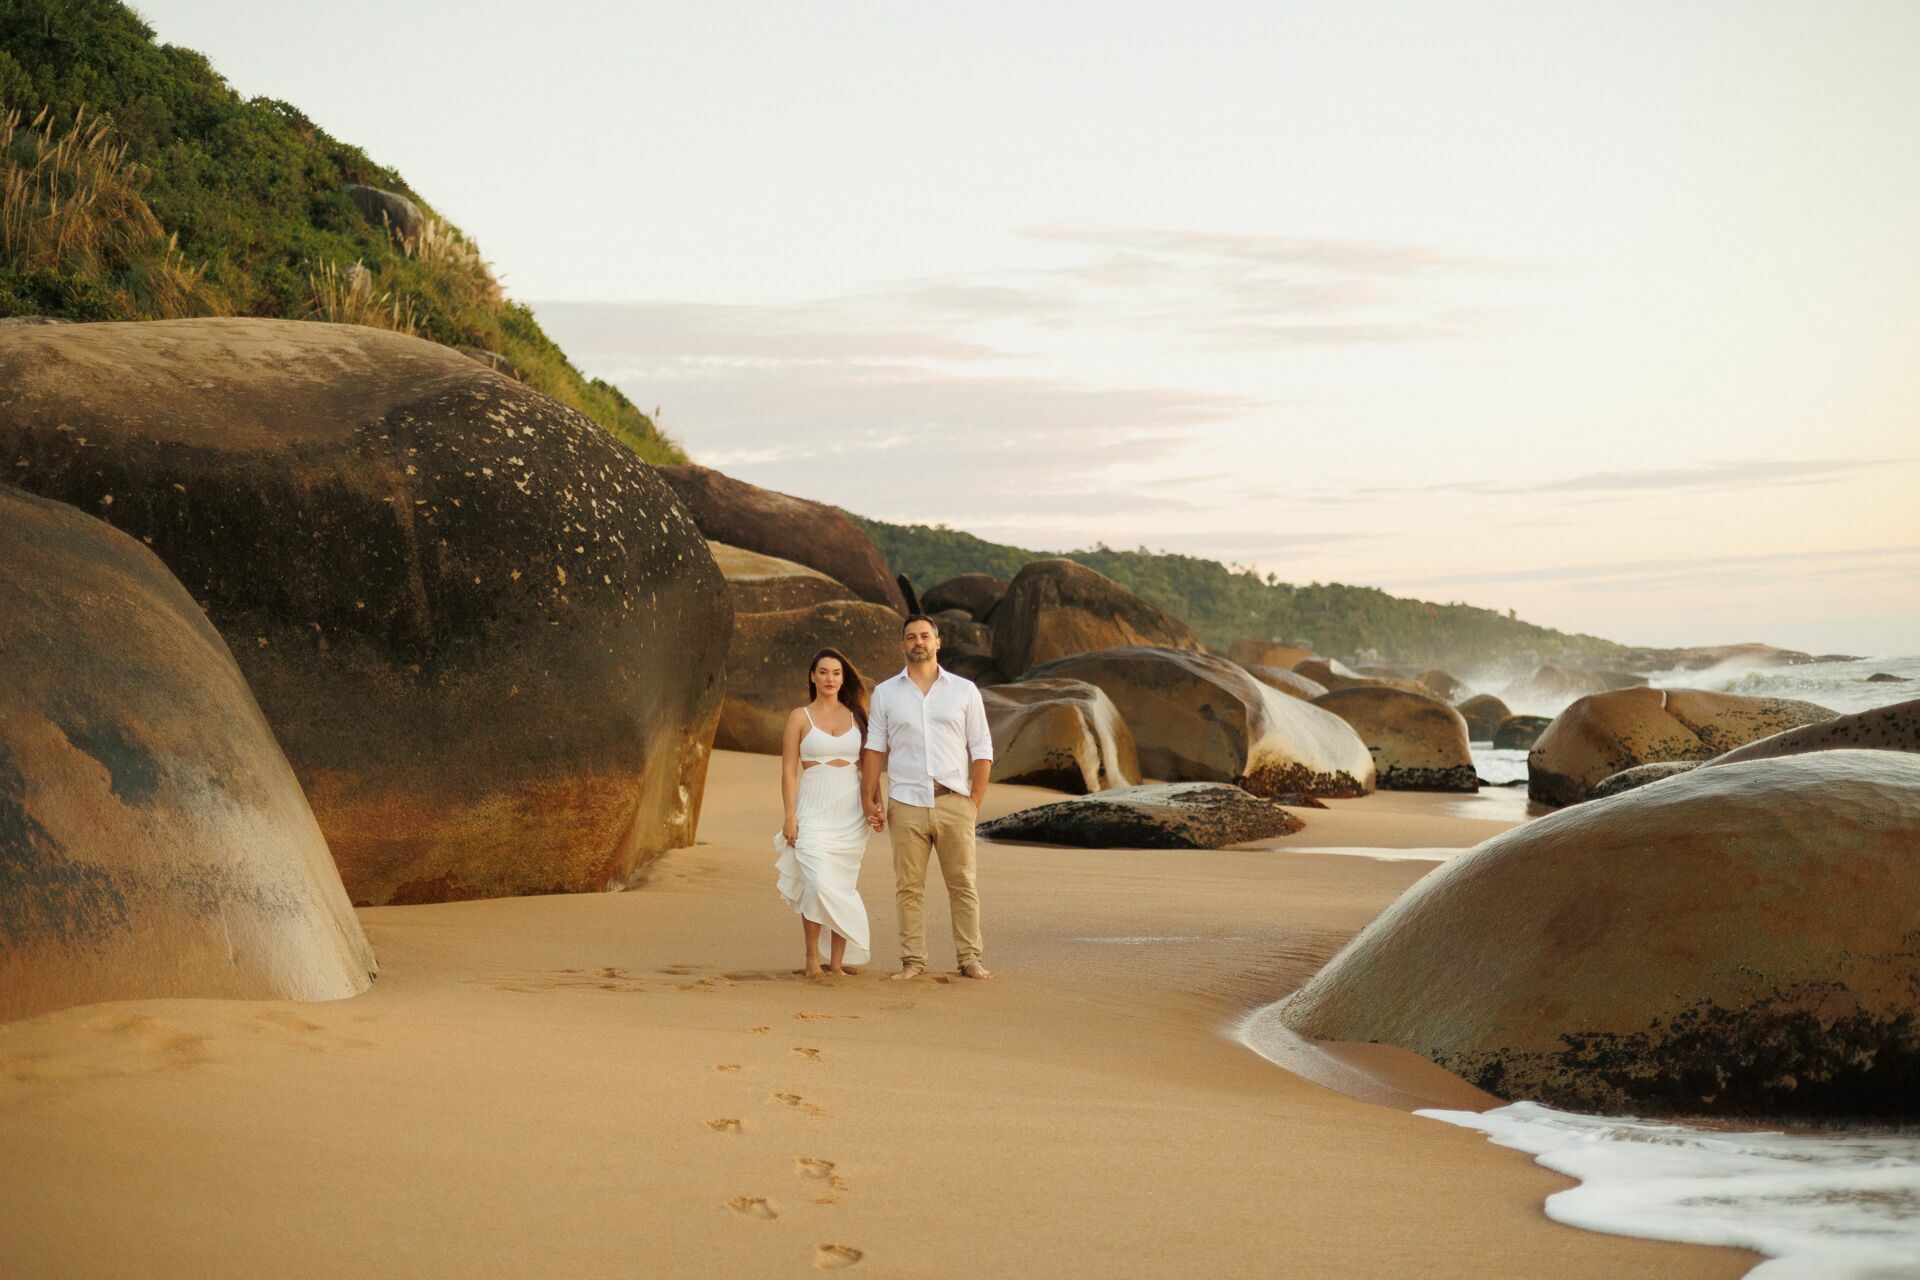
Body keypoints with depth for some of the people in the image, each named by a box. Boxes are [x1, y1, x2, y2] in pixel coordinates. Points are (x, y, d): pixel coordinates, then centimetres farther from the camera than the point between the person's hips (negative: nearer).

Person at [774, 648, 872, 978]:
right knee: (818, 883, -16)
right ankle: (812, 957, -3)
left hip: (851, 812, 3)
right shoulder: (800, 717, 4)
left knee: (843, 887, 2)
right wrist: (790, 817, -7)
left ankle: (837, 961, 8)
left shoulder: (856, 716, 11)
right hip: (814, 811, -2)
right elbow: (789, 771, 1)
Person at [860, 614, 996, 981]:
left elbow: (982, 751, 7)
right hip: (906, 804, 0)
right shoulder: (885, 693, 9)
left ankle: (970, 959, 6)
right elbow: (874, 749, 10)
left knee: (962, 885, 1)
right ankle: (912, 960, 6)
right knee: (909, 888, 1)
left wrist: (975, 801, 0)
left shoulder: (964, 690, 7)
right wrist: (870, 799, 1)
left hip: (954, 802, 0)